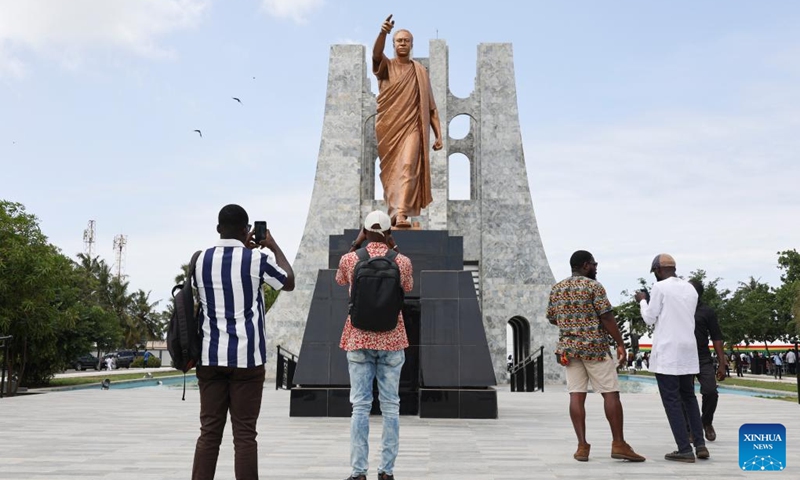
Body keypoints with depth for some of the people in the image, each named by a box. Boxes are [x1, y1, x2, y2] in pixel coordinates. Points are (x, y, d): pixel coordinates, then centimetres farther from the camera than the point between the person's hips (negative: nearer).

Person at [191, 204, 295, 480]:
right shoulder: (256, 259, -6)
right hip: (246, 357, -3)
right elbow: (289, 283, 11)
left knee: (209, 431, 6)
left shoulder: (200, 260, 4)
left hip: (210, 356, 3)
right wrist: (274, 246, 20)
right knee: (244, 434, 1)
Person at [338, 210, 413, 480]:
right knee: (390, 406, 6)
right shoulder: (402, 262, -3)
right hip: (391, 340, 0)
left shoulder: (350, 260, -4)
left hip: (359, 339, 0)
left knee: (360, 406, 1)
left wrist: (355, 244, 20)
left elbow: (340, 280, 19)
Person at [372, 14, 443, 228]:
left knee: (407, 167, -18)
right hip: (388, 128, 1)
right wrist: (383, 32, -41)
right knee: (390, 171, 7)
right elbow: (376, 53, -20)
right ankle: (394, 212, 22)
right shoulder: (385, 66, 6)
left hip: (411, 127, 0)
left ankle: (402, 214, -26)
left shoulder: (420, 71, 10)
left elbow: (430, 106, 10)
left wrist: (438, 135, 3)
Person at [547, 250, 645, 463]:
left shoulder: (556, 288, 10)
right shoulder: (594, 286, -6)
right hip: (595, 346, -5)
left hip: (568, 348, 5)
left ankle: (582, 446, -1)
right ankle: (618, 444, 1)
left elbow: (551, 318, 16)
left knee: (576, 395, 1)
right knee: (611, 393, 1)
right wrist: (620, 344, -7)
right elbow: (607, 317, -11)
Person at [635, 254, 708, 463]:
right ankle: (700, 444, 11)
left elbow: (650, 319, -4)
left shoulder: (660, 287, -8)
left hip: (667, 351, -6)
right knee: (689, 397, 17)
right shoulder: (690, 289, 12)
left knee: (672, 400, -2)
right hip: (688, 350, 6)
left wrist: (642, 301, 13)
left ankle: (685, 450, -4)